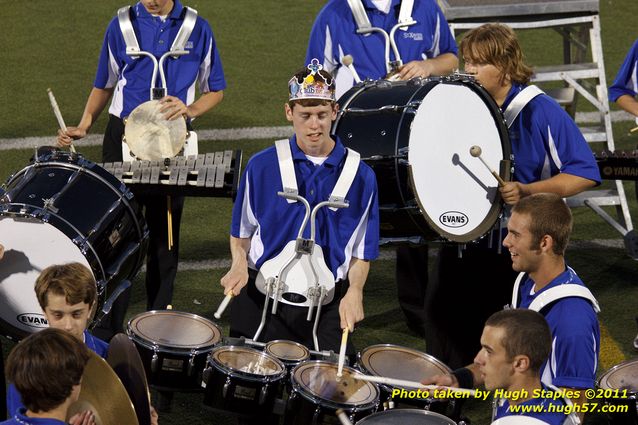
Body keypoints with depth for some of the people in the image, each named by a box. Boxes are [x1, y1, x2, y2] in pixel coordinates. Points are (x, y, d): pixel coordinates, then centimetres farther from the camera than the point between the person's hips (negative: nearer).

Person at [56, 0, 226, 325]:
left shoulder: (197, 29, 0)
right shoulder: (121, 27, 0)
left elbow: (215, 90, 6)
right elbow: (105, 84, 10)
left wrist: (190, 109, -14)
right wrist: (84, 126, -4)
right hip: (124, 139, 0)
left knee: (164, 235, 8)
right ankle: (111, 326, 4)